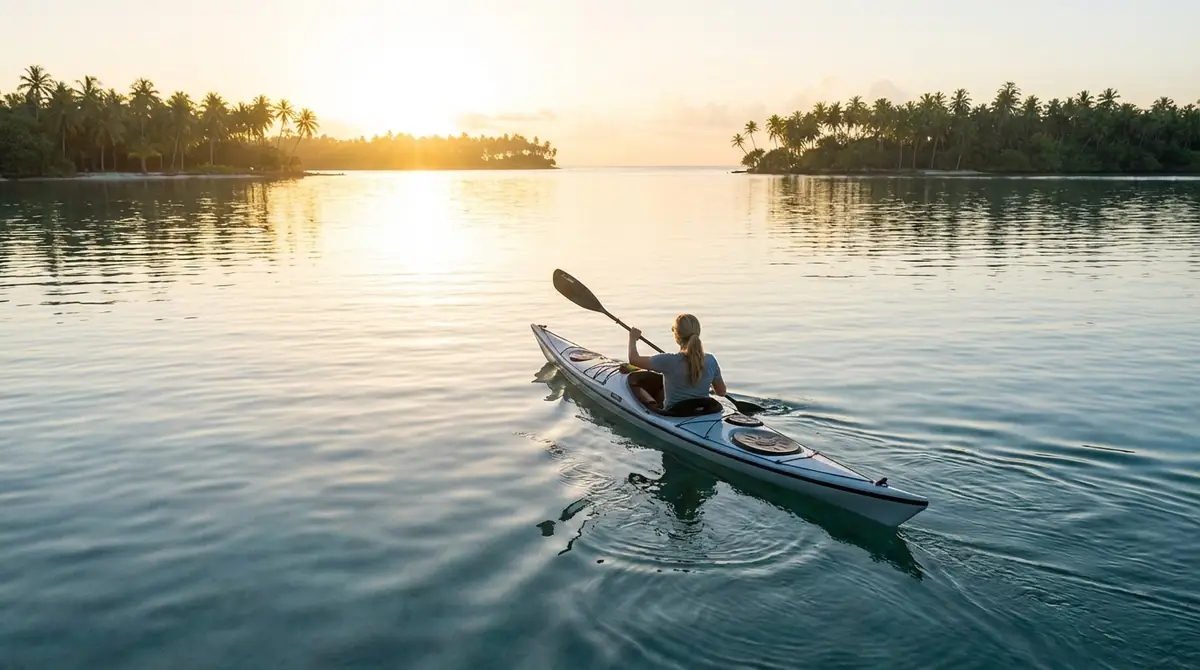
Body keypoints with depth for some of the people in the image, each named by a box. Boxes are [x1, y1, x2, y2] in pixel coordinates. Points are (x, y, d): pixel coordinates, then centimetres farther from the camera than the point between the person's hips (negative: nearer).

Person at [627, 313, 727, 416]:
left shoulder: (669, 361, -24)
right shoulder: (710, 360, -14)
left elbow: (634, 359, -9)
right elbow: (722, 392, -1)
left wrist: (633, 338, 10)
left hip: (673, 417, -5)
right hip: (702, 414, 5)